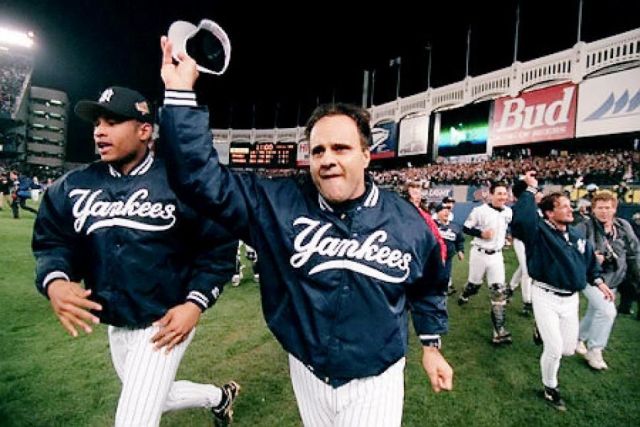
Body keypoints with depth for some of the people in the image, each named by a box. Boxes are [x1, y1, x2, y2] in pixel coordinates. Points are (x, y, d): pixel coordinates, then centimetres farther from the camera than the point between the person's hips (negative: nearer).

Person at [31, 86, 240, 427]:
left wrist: (195, 304, -20)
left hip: (166, 322, -6)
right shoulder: (73, 187, 1)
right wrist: (54, 282, -20)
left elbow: (218, 247, -13)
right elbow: (52, 243, 2)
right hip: (115, 326, 7)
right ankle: (220, 396, 51)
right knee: (157, 398, 25)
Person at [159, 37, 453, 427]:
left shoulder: (406, 220, -11)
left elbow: (429, 285, 7)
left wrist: (431, 345, 11)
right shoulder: (280, 205, -15)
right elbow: (203, 179, -19)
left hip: (375, 381, -1)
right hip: (307, 374, 2)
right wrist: (181, 93, -24)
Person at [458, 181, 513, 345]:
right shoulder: (480, 210, -14)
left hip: (496, 255, 4)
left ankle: (499, 330, 0)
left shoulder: (508, 212, 1)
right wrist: (481, 233, -22)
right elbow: (466, 228, -9)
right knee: (474, 284, 14)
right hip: (479, 253, -3)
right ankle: (464, 296, 51)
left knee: (499, 291, -3)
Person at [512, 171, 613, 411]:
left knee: (568, 349, 12)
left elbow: (589, 260, 22)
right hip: (546, 297, -6)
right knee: (554, 349, -4)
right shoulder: (538, 231, -16)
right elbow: (521, 217, -38)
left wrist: (598, 281, 10)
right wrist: (531, 189, -30)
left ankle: (543, 333, 47)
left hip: (570, 299, 6)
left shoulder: (577, 236, 6)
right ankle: (550, 388, 23)